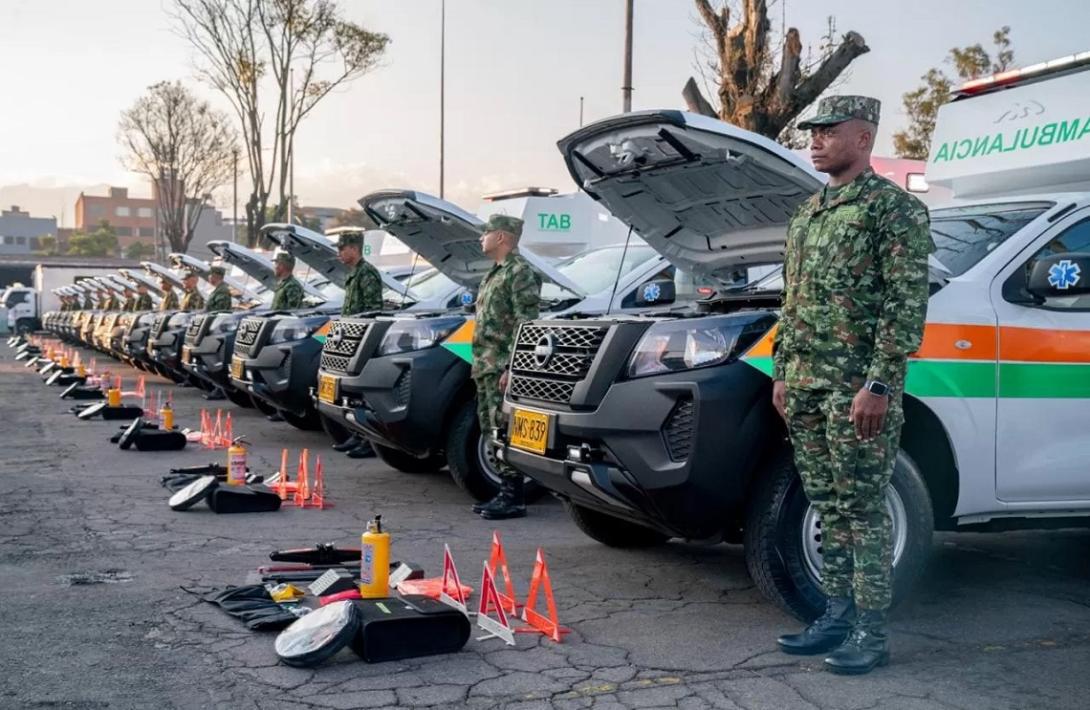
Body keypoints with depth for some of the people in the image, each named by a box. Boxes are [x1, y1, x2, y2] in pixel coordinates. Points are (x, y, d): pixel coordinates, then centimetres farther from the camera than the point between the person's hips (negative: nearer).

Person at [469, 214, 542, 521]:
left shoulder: (521, 272, -10)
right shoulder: (495, 274, 21)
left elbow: (525, 324, -17)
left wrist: (512, 367, -23)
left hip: (503, 368, -10)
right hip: (486, 369, 10)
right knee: (492, 432, 12)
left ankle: (513, 498, -5)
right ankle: (504, 494, 18)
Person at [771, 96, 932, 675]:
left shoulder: (896, 208, -6)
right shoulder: (807, 214, 18)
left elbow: (907, 305, -13)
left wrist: (879, 384, -20)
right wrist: (782, 373, 16)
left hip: (858, 386, -7)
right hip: (805, 383, 8)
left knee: (862, 508, -3)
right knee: (827, 506, 12)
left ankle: (871, 632, 5)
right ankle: (837, 614, 21)